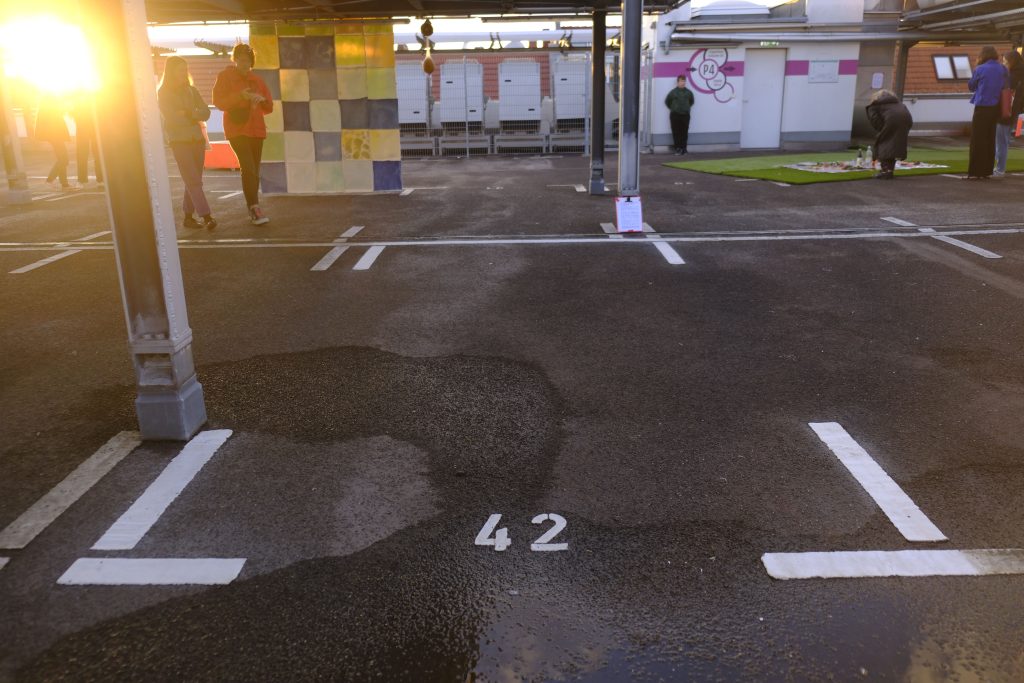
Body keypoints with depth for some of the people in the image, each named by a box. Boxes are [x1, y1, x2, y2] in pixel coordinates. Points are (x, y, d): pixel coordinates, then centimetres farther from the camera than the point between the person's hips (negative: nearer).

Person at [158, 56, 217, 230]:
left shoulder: (191, 90, 14)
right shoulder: (163, 92, 1)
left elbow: (206, 112, 4)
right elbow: (170, 117, -9)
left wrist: (188, 114, -13)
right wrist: (194, 116, -2)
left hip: (196, 138, 5)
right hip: (179, 140, -5)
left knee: (193, 181, 4)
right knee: (193, 181, -12)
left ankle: (188, 216, 12)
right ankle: (207, 217, -18)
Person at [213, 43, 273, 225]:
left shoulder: (257, 80, 16)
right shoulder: (225, 77, 2)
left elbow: (269, 107, 14)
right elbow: (218, 102, -7)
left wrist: (261, 99, -9)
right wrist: (240, 96, -19)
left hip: (256, 130, 5)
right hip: (237, 130, -5)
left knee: (253, 171, 8)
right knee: (249, 169, -19)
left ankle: (252, 210, 14)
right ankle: (255, 209, -24)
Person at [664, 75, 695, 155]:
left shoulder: (688, 92, 7)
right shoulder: (673, 92, -1)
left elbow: (691, 101, 23)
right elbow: (667, 101, 9)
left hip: (685, 115, 2)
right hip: (675, 115, -2)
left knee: (684, 132, 1)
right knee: (676, 132, -3)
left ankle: (683, 148, 8)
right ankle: (677, 148, 3)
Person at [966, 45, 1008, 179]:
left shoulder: (980, 69, -9)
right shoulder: (1003, 69, 5)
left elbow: (971, 86, 3)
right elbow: (1006, 86, 11)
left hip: (982, 108, -5)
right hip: (996, 108, 5)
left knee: (978, 140, -2)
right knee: (990, 139, 12)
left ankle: (975, 172, -4)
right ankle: (988, 171, 16)